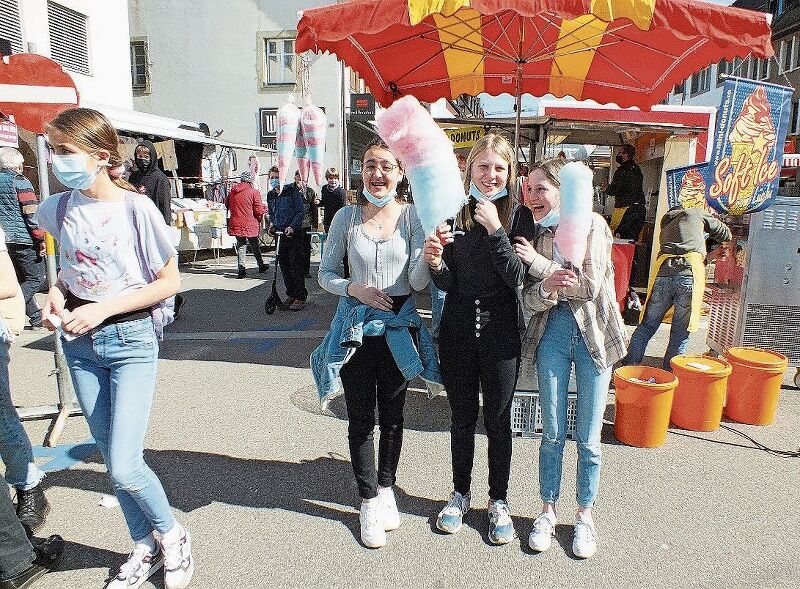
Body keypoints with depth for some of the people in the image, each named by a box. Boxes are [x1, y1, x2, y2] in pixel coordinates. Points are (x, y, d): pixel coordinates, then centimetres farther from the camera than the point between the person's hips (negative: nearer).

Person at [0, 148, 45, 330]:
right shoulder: (20, 182, -8)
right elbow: (32, 214, -15)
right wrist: (41, 239, -12)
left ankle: (36, 317, 19)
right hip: (23, 240, -8)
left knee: (21, 280, 15)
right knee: (36, 279, -2)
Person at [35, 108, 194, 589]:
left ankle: (173, 536, 21)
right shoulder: (59, 209, 3)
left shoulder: (136, 208, -14)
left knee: (123, 467, -9)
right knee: (113, 460, 14)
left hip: (131, 340, -6)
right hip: (80, 344, 6)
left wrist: (104, 309, -18)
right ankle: (146, 548, 35)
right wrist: (57, 293, -3)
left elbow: (170, 282, -11)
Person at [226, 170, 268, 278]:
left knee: (240, 245, 11)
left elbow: (227, 205, 17)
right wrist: (265, 207, 10)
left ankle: (241, 269, 5)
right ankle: (261, 265, 26)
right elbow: (259, 210, -10)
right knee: (254, 245, 13)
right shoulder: (254, 192, -11)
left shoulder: (232, 191, 4)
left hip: (236, 224, 4)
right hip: (250, 225, -3)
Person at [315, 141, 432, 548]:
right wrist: (355, 289, -15)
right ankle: (368, 500, 27)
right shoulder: (347, 217, -2)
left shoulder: (413, 216, -4)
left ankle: (385, 487, 37)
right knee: (361, 419, 7)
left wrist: (428, 258, -27)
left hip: (399, 325, 0)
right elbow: (326, 273, 3)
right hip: (356, 324, 0)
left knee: (392, 415, 14)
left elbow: (418, 283, -7)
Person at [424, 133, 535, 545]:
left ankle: (498, 501, 32)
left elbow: (518, 278, -14)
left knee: (498, 420, 12)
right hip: (458, 330, 1)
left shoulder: (518, 216, -4)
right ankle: (460, 493, 36)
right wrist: (435, 263, -23)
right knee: (462, 417, 15)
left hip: (501, 331, -1)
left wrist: (495, 229, -21)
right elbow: (447, 283, -1)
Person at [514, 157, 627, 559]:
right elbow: (530, 299, -3)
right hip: (552, 332, 3)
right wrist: (546, 288, -26)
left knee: (588, 439, 9)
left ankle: (584, 514, 29)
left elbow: (590, 286, -18)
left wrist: (538, 262, -16)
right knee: (552, 433, 11)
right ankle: (548, 510, 29)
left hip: (594, 333, -2)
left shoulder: (592, 225, -8)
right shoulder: (534, 233, 2)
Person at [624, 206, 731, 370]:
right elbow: (725, 234, 26)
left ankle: (630, 366, 12)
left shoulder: (665, 228, 34)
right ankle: (668, 374, 11)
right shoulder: (695, 213, 22)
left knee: (646, 327, 13)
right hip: (690, 272, -3)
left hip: (663, 272, 3)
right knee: (680, 334, 7)